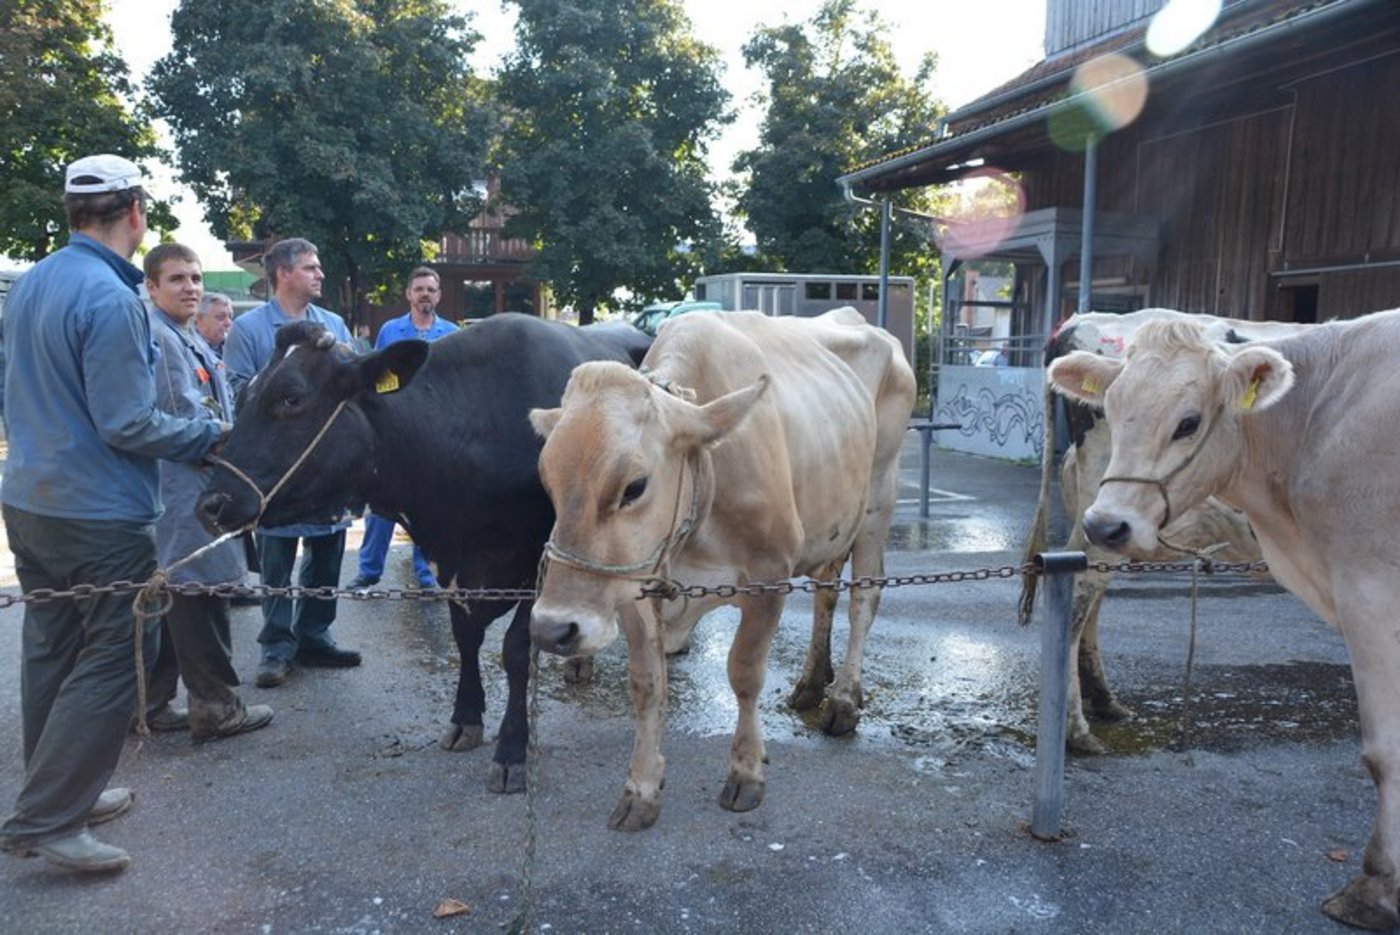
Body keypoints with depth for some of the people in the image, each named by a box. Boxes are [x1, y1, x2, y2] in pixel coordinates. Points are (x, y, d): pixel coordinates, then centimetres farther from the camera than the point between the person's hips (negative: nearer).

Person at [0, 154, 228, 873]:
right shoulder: (111, 298, -18)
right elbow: (127, 426, -19)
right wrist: (214, 434, -6)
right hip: (100, 516, -9)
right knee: (113, 659, 0)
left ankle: (62, 792, 30)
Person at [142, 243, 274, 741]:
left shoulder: (190, 339, 17)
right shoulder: (158, 337, -14)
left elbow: (219, 411, 21)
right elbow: (186, 419, -18)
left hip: (194, 488, 10)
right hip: (182, 490, -10)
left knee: (169, 599, 14)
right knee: (199, 596, -3)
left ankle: (150, 704, 24)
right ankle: (216, 708, 6)